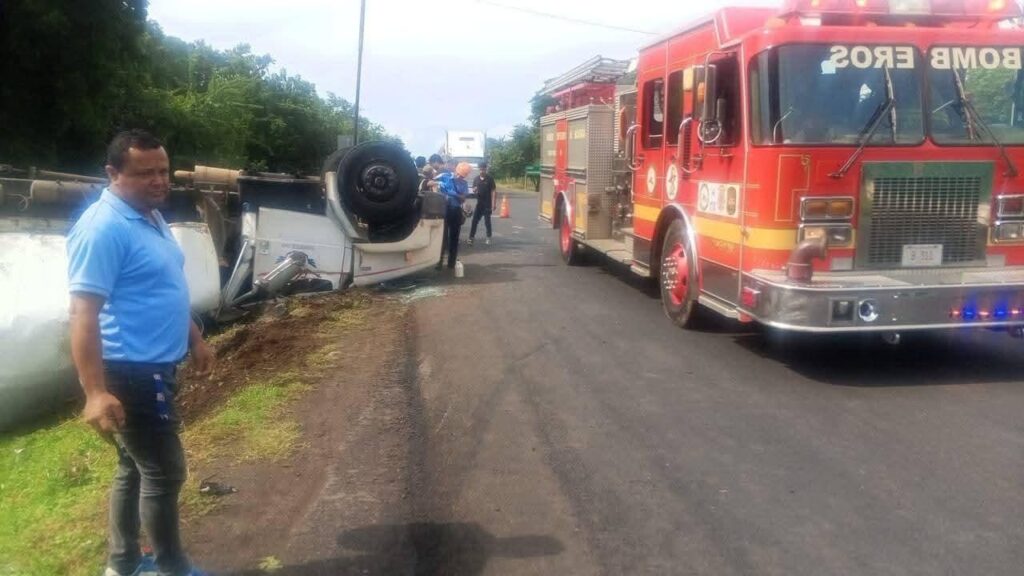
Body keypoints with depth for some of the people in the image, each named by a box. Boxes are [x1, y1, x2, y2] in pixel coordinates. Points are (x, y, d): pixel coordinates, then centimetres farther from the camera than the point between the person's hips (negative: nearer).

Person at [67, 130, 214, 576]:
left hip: (151, 368, 10)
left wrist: (195, 340, 22)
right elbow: (84, 314, -26)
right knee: (164, 472, 1)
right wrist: (95, 392, -31)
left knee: (135, 469, 18)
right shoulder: (103, 228, -21)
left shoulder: (150, 217, 10)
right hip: (131, 375, -10)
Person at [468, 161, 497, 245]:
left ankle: (488, 238, 14)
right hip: (479, 203, 4)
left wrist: (493, 204, -14)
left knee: (487, 221, 3)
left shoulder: (490, 178, -7)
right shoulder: (476, 179, 6)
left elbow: (493, 191, -8)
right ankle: (471, 237, 3)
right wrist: (474, 189, -10)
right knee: (475, 220, 0)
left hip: (487, 204, -4)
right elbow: (473, 189, 17)